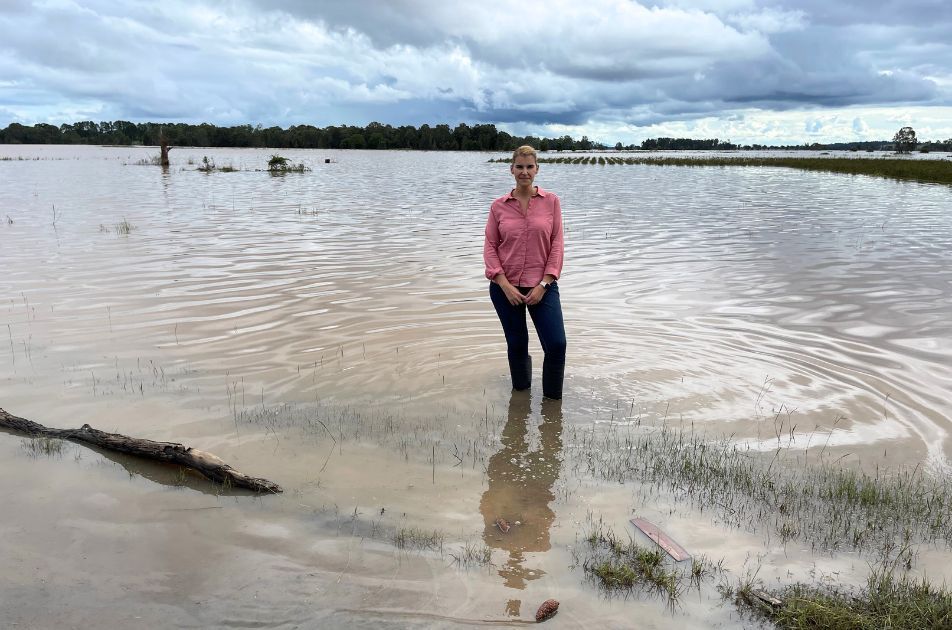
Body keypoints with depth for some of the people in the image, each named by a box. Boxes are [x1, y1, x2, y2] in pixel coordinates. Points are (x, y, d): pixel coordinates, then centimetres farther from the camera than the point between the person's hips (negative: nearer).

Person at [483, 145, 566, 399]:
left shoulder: (551, 201, -1)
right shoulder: (499, 206, 1)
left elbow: (557, 244, -3)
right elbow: (490, 246, 0)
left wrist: (543, 284, -10)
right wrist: (504, 285, -11)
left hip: (542, 285, -1)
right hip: (505, 286, 1)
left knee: (556, 345, -8)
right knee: (516, 345, 11)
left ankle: (552, 399, 13)